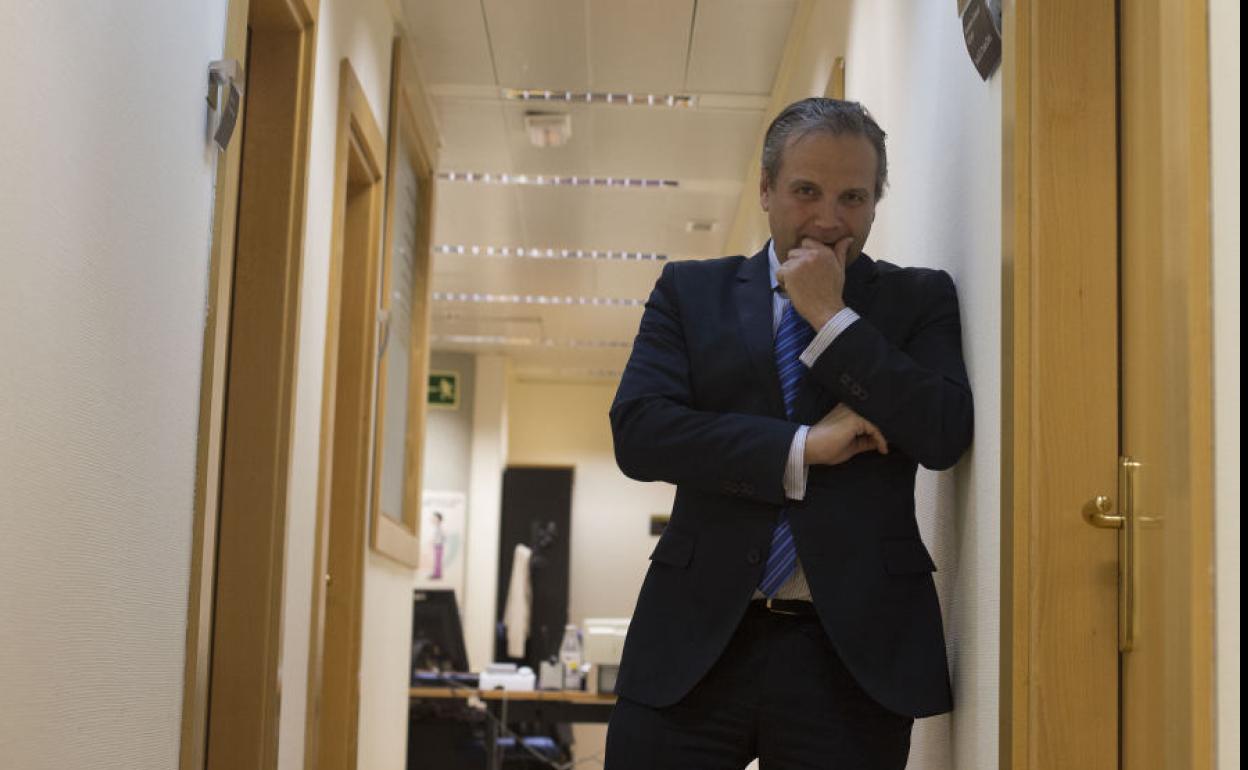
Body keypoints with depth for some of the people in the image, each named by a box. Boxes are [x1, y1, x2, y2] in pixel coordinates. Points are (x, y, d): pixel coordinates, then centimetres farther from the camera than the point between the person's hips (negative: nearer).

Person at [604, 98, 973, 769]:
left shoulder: (919, 299, 8)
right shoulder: (689, 290, 10)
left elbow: (946, 435, -7)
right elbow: (637, 432, -4)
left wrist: (831, 317, -7)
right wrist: (800, 449, -10)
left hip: (855, 650, 0)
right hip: (696, 639, 1)